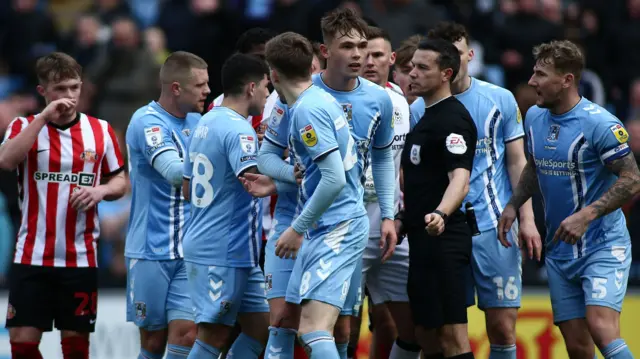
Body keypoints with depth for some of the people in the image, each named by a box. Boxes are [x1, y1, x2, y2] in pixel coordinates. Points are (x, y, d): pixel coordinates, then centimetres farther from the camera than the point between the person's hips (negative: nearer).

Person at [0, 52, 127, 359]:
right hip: (31, 257, -1)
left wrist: (100, 190, -10)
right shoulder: (25, 126, 1)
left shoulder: (100, 130, 5)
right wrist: (44, 116, -21)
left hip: (81, 258, 1)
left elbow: (120, 181, 13)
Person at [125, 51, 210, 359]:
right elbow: (175, 172, -26)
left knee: (187, 332, -7)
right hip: (152, 250, -5)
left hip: (190, 250, 5)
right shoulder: (148, 122, -12)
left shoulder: (196, 121, 10)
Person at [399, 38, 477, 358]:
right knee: (424, 333, 12)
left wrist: (441, 214, -43)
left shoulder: (452, 118, -14)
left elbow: (460, 178, -27)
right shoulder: (426, 116, 17)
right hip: (422, 239, 10)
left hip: (442, 240, -10)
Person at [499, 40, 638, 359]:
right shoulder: (534, 117, 6)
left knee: (601, 328, -26)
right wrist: (513, 206, 8)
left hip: (603, 246, -6)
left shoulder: (600, 124, -16)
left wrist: (586, 216, -24)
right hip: (559, 250, 7)